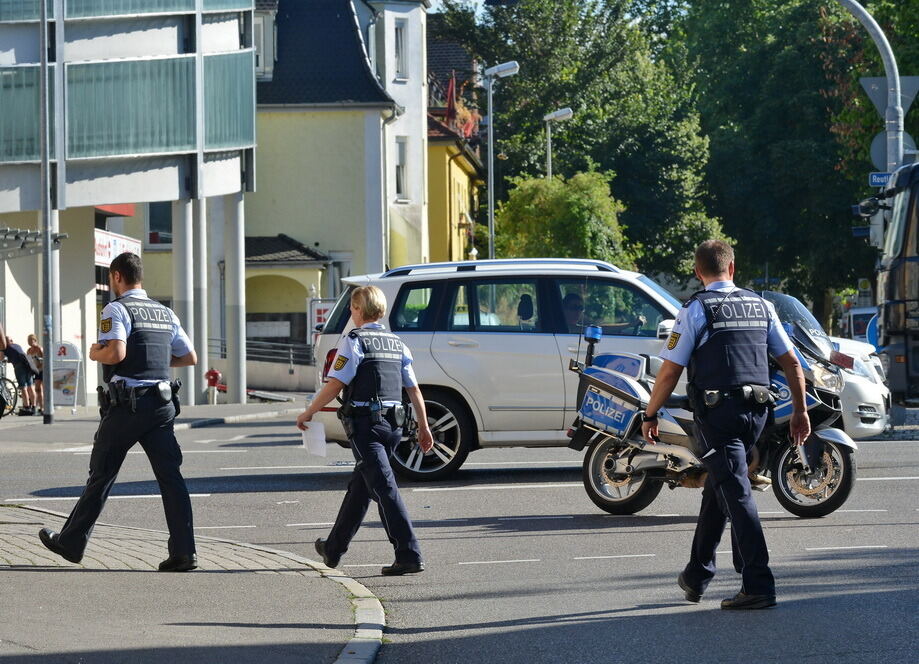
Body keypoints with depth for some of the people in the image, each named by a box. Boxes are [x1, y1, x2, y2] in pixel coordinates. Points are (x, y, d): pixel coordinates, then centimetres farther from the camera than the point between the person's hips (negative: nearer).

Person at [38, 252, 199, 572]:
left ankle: (71, 543, 19)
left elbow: (116, 353, -21)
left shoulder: (117, 309, -6)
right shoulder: (165, 313, 15)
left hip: (126, 406, -5)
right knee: (170, 476, -1)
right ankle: (184, 551, -9)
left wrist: (94, 353, -1)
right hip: (162, 404, 5)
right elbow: (190, 358, 19)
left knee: (101, 476, 6)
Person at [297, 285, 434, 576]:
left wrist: (308, 413, 0)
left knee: (384, 487, -11)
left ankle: (409, 554, -19)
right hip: (393, 423, 7)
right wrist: (424, 427, 16)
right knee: (360, 486, 18)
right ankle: (334, 549, 31)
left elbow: (335, 385, -11)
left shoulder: (354, 341, -7)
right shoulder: (397, 344, 14)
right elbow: (414, 389, 12)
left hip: (365, 423, -7)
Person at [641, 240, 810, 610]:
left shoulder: (696, 310, -4)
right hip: (756, 410, 6)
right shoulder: (761, 306, 11)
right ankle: (696, 576, 28)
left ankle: (758, 585, -15)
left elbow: (670, 371, -5)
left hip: (717, 410, -6)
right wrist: (800, 412, 20)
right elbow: (792, 364, 12)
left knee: (735, 493, -8)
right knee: (717, 489, 19)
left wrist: (650, 416, 6)